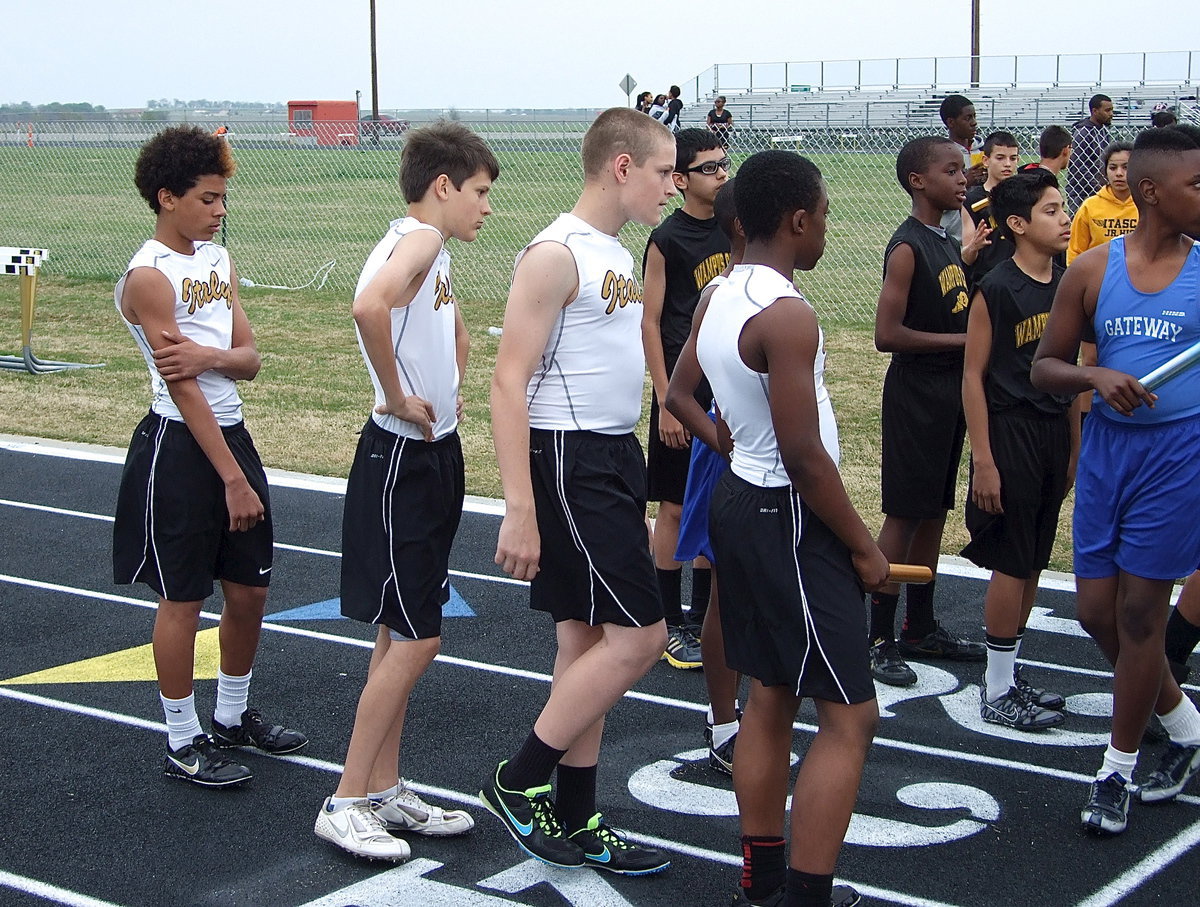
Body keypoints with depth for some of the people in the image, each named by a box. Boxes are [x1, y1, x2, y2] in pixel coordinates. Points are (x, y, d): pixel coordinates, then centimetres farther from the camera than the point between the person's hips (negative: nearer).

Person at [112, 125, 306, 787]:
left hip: (230, 434, 8)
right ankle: (183, 745, 14)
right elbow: (183, 388, -18)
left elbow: (249, 360, 6)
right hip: (179, 444, -8)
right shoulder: (149, 276, -14)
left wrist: (211, 355, -18)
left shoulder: (217, 260, 10)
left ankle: (233, 717, 32)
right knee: (183, 598, 2)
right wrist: (232, 479, -19)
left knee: (250, 589, 14)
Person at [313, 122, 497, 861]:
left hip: (432, 456, 10)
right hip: (402, 460, -10)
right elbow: (369, 306, -38)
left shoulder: (431, 254, 14)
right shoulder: (418, 240, -16)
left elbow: (456, 333, 34)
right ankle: (347, 803, 4)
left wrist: (449, 390, 18)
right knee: (414, 641, -6)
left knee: (403, 635, 14)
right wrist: (397, 396, -25)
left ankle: (385, 790, 23)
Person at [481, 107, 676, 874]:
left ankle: (574, 822, 21)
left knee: (588, 639, 12)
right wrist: (520, 511, -23)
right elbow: (510, 382, -19)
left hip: (616, 458, 9)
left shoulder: (617, 255, 14)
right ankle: (520, 782, 4)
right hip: (569, 462, -9)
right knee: (640, 635, -9)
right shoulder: (556, 255, -14)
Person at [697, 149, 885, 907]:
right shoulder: (788, 316, -21)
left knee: (772, 696, 18)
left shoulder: (721, 297, 7)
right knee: (850, 714, -5)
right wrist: (864, 547, -13)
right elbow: (803, 456, -23)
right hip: (789, 517, -10)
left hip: (742, 499, 10)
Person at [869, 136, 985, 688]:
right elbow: (887, 333, -22)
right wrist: (961, 339, -17)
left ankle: (920, 628, 25)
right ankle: (878, 638, 3)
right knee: (905, 514, -4)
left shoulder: (947, 243, 12)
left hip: (949, 392, 9)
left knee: (935, 513, 14)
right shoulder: (908, 248, -16)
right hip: (915, 395, -9)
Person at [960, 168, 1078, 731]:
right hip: (1011, 432, -7)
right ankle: (997, 692, 9)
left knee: (1033, 563, 13)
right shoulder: (997, 290, -13)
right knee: (1011, 564, -1)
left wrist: (1075, 447, 14)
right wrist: (983, 461, -15)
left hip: (1054, 433, 7)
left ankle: (1008, 673, 26)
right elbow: (973, 375, -12)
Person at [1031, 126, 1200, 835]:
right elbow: (1046, 367, 5)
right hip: (1107, 448, 3)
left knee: (1140, 612, 0)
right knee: (1098, 610, 7)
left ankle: (1118, 771, 16)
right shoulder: (1093, 271, 1)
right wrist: (1097, 377, -14)